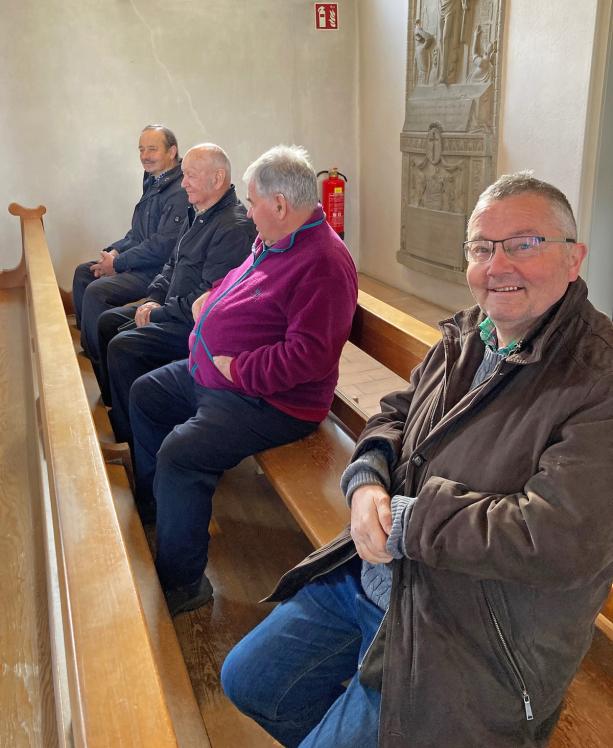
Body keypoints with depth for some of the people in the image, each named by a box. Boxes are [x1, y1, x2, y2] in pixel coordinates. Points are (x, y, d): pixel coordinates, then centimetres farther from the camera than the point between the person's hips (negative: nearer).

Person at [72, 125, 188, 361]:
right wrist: (114, 251, 3)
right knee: (83, 271, 13)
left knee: (96, 290, -21)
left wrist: (118, 263, -16)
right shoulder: (153, 183, 14)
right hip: (140, 261, 11)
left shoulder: (179, 193, -19)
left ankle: (99, 359, -4)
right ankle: (86, 342, 21)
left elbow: (163, 245, -24)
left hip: (157, 270, -11)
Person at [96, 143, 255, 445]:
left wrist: (160, 312, -16)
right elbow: (172, 264, 22)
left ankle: (130, 439, -6)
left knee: (123, 347, -21)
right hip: (172, 309, 11)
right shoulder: (197, 215, 13)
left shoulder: (234, 227, -21)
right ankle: (113, 406, 23)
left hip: (200, 325, -11)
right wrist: (153, 299, 4)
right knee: (108, 322, 11)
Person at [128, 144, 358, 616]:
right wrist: (212, 297, 10)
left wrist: (238, 368, -23)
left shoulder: (323, 263, -24)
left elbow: (310, 354, -30)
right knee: (144, 394, 21)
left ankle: (182, 584, -5)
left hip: (270, 401, -11)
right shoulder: (274, 243, 9)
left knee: (180, 453, -26)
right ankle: (151, 501, 41)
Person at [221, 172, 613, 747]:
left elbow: (558, 540, -30)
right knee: (246, 680, 17)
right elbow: (395, 414, 13)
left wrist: (408, 521, -20)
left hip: (469, 643, -7)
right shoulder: (466, 335, 3)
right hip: (371, 570, 7)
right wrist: (367, 479, -9)